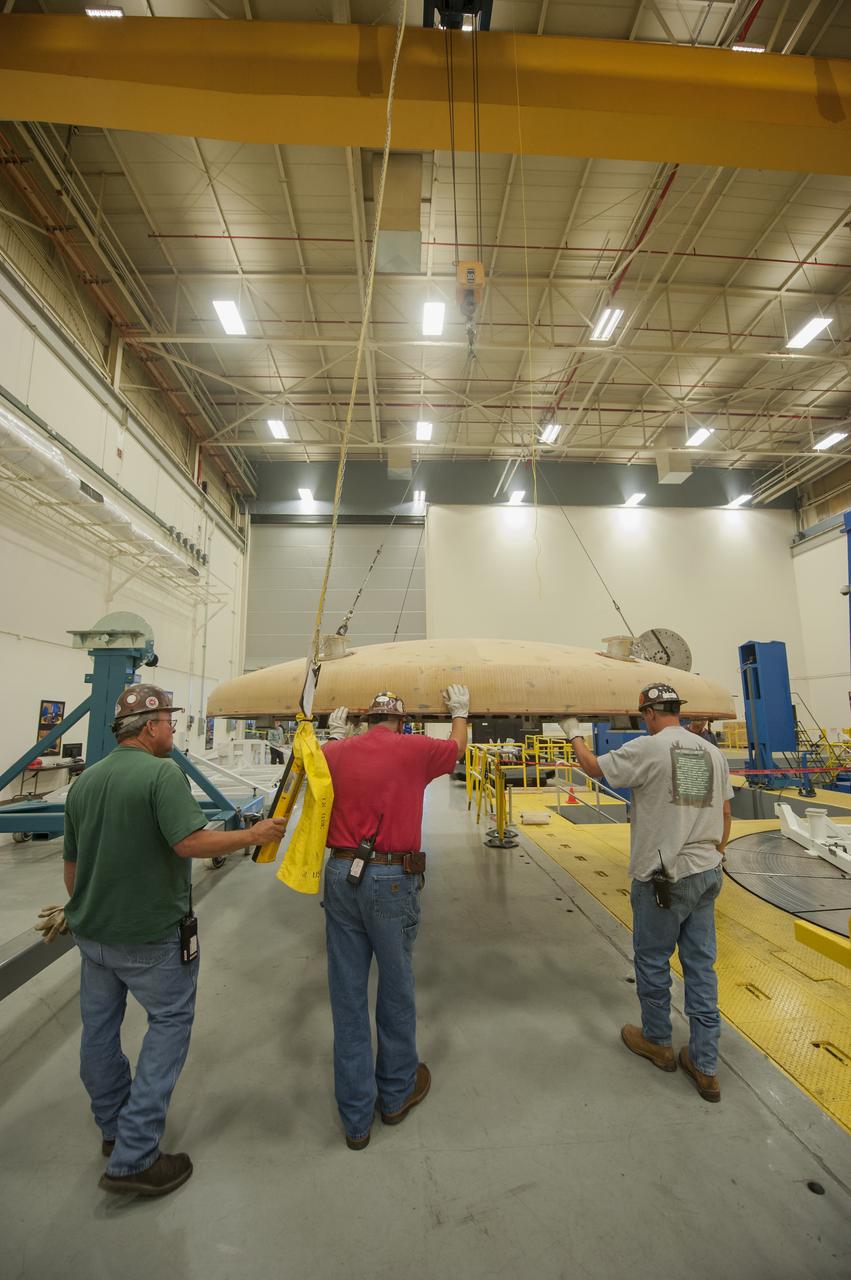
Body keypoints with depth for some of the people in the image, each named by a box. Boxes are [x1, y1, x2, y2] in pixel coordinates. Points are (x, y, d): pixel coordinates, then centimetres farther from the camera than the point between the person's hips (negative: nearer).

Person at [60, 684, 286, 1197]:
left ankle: (114, 1128, 42)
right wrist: (254, 835, -18)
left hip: (92, 931, 8)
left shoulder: (84, 781, 3)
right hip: (151, 934, -8)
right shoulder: (163, 774, -22)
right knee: (171, 1022, 11)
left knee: (99, 1027, 22)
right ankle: (133, 1157, 13)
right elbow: (191, 842, -31)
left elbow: (71, 862, 11)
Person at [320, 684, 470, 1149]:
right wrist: (459, 713, 33)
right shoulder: (414, 749, -6)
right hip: (391, 880, -3)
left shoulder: (336, 753, 2)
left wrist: (335, 733, 41)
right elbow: (457, 745, 15)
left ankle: (355, 1116, 30)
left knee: (347, 993, 14)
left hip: (340, 874, 3)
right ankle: (397, 1093, 40)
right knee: (395, 989, 18)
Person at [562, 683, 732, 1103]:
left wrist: (574, 735, 12)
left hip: (663, 877, -6)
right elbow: (725, 813, 10)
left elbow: (595, 768, -5)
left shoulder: (648, 747, -17)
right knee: (701, 966, 15)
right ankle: (705, 1067, 26)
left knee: (652, 961, 14)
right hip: (706, 874, 7)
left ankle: (657, 1041, 34)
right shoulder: (713, 753, 3)